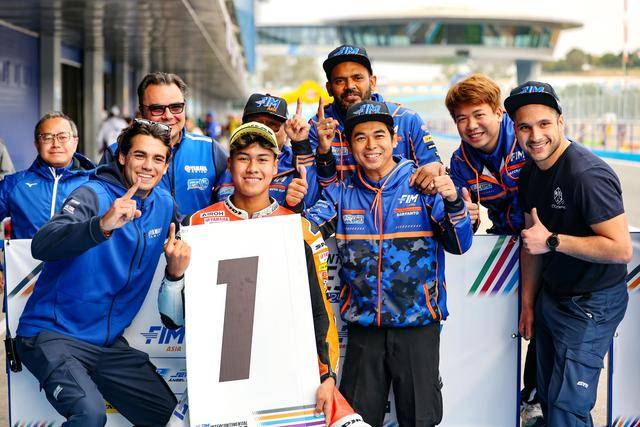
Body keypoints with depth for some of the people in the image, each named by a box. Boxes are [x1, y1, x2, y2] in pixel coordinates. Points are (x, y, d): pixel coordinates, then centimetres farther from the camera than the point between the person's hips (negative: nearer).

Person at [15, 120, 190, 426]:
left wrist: (176, 268, -8)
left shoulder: (165, 206, 7)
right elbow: (41, 246, -29)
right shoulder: (93, 195, -13)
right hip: (53, 333, -7)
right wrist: (102, 225, -46)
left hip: (109, 341, 7)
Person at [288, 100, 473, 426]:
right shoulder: (342, 193, 4)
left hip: (418, 324, -2)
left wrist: (453, 201, -26)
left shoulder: (422, 185, -3)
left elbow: (459, 245, -8)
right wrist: (294, 204, -26)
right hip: (363, 325, 2)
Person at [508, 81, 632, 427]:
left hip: (591, 304, -8)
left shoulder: (587, 174, -25)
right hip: (551, 295, 8)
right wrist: (528, 303, 14)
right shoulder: (530, 173, 3)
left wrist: (553, 241, -26)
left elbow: (621, 249, -28)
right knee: (547, 395, 19)